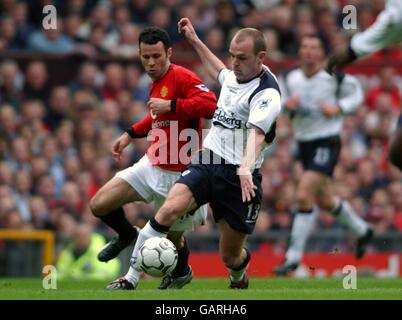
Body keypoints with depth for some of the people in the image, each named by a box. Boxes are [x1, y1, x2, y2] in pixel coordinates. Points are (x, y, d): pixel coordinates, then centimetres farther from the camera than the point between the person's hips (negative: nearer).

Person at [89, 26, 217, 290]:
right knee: (99, 205, -3)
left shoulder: (182, 77, -16)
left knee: (173, 237, 7)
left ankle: (181, 272, 41)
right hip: (152, 166, 7)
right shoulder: (156, 83, 10)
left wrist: (170, 105, -31)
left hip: (178, 173, -7)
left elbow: (209, 105, -32)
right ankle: (127, 236, 29)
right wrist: (131, 134, 24)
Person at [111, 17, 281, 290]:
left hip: (238, 176, -5)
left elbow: (256, 133, -34)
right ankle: (131, 278, -18)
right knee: (169, 209, -23)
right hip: (206, 163, 5)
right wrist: (195, 41, 40)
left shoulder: (267, 94, -15)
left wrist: (246, 168, -51)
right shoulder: (235, 75, 8)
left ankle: (239, 279, 42)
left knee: (230, 256, 4)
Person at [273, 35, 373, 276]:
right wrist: (285, 104, -12)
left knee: (304, 196, -19)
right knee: (324, 200, 20)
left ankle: (294, 257, -12)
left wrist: (338, 108, -15)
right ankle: (362, 231, 46)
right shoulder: (289, 78, 0)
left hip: (327, 143, -6)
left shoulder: (334, 77, -11)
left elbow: (357, 94, 2)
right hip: (304, 144, 6)